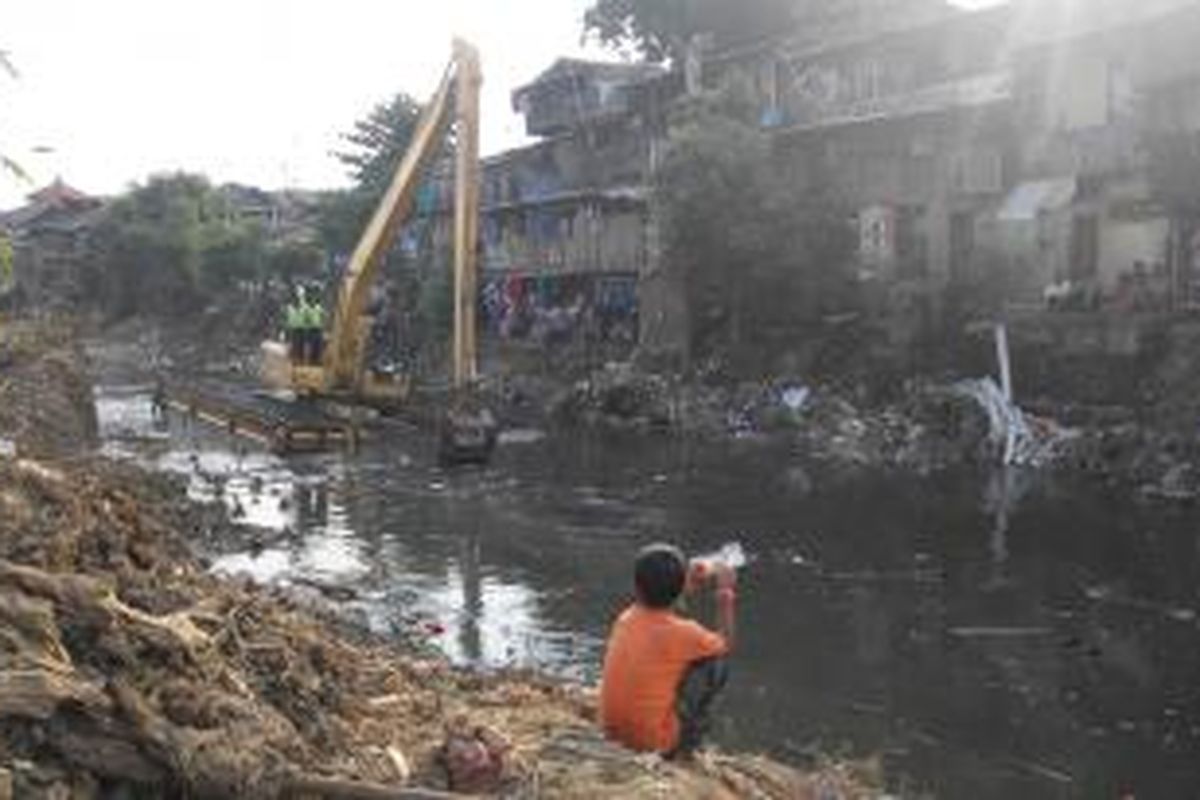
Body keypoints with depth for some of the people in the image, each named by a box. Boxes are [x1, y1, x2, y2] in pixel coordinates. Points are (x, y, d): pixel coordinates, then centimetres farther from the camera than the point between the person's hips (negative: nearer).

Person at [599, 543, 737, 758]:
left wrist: (690, 585, 16)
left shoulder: (625, 619, -3)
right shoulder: (682, 633, -18)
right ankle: (686, 743, 7)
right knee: (717, 664, 0)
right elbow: (725, 645, 3)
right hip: (655, 743, -6)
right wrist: (725, 593, 9)